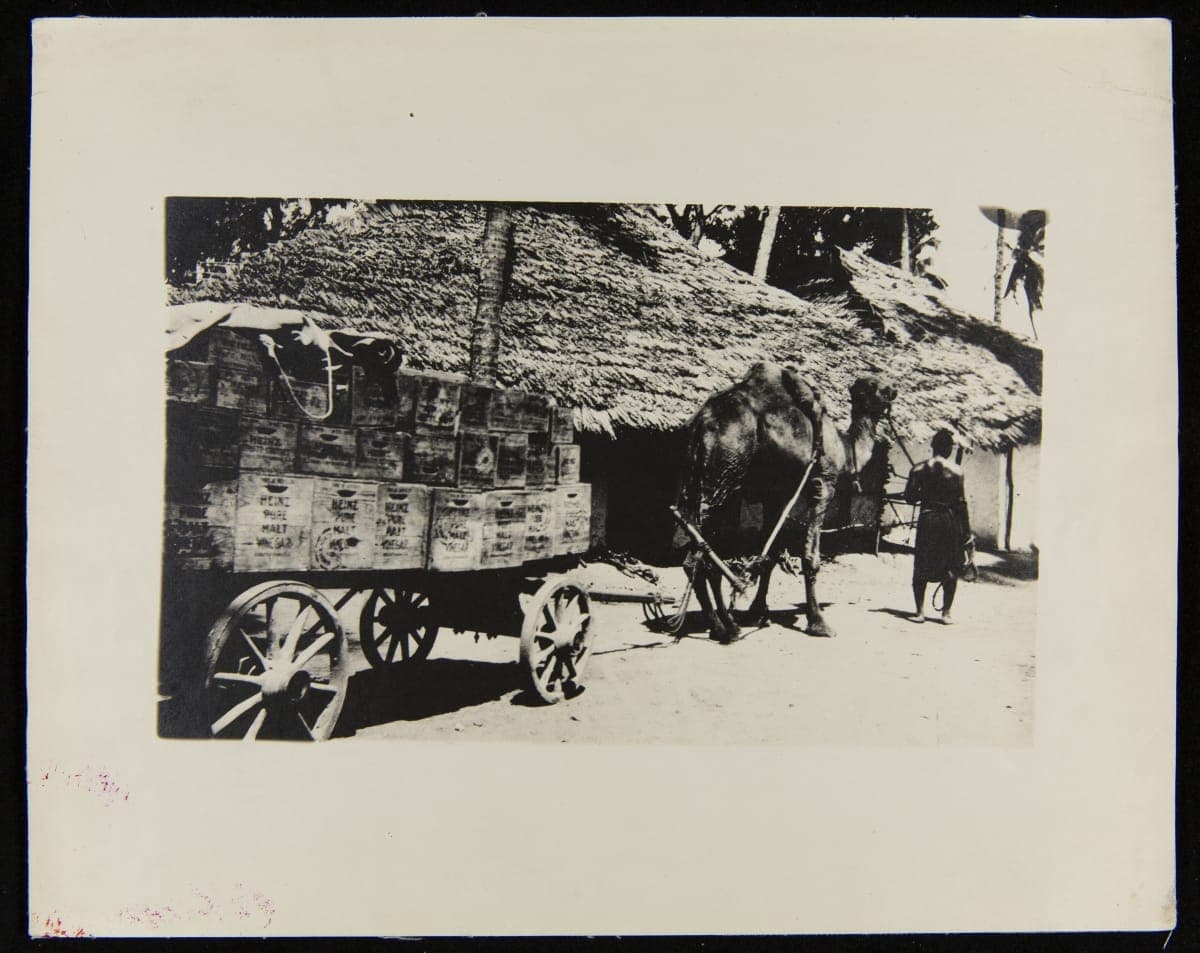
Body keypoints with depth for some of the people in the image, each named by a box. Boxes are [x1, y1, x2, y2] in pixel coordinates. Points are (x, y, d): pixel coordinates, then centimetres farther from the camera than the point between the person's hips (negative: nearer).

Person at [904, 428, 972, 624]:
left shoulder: (919, 469, -1)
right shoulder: (956, 470, -5)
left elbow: (910, 496, -1)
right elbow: (961, 502, -5)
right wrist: (966, 530, 0)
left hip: (927, 518, 1)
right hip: (950, 519, -1)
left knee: (922, 567, 9)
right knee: (950, 568, 8)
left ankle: (920, 611, 7)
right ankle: (946, 613, 8)